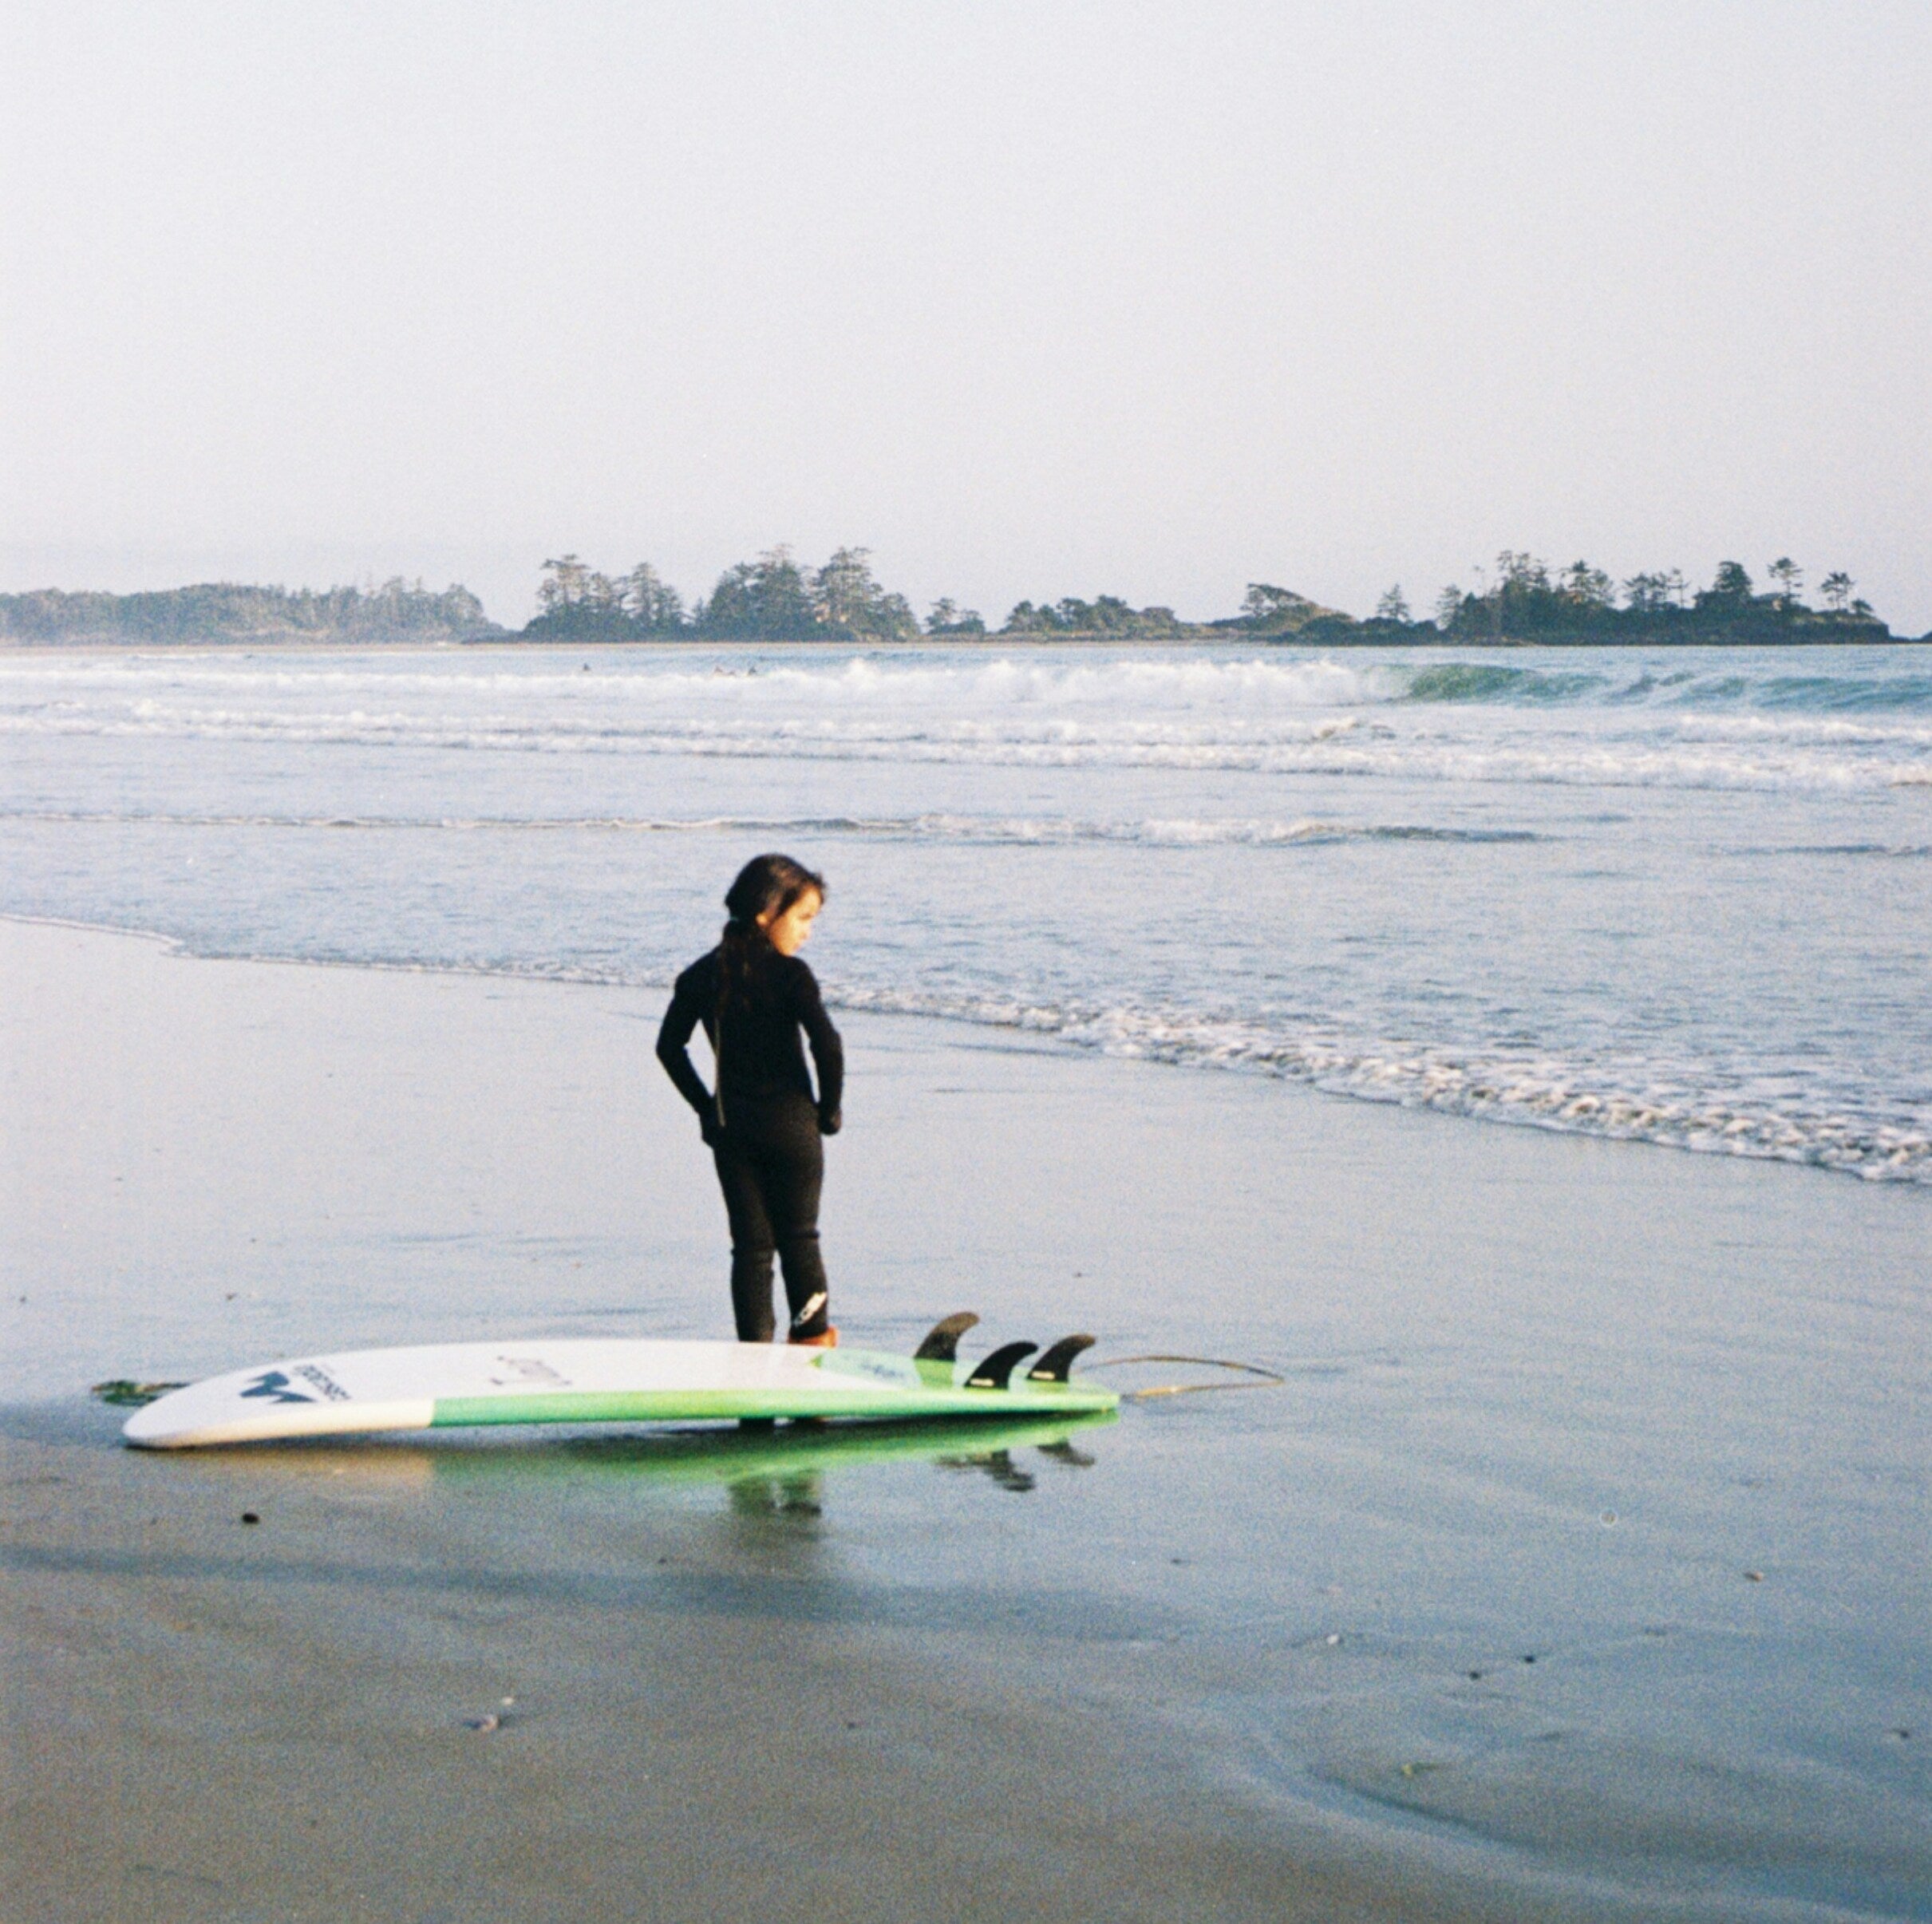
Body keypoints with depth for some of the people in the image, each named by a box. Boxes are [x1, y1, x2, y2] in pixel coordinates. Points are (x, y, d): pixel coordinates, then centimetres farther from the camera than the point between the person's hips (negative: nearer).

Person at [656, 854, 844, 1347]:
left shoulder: (702, 974, 5)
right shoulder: (789, 975, -13)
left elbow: (670, 1047, 9)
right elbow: (827, 1044, -20)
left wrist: (707, 1107, 13)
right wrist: (829, 1111, -7)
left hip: (730, 1127, 4)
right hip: (789, 1121, -4)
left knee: (750, 1242, 8)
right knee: (799, 1236, 10)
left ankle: (754, 1346, 3)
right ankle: (812, 1336, 18)